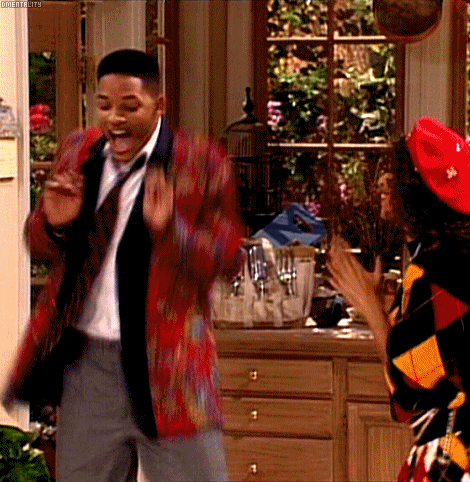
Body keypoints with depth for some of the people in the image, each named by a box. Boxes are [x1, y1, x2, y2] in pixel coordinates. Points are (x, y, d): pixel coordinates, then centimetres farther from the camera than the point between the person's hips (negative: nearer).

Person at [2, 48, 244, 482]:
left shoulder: (202, 163, -8)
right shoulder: (78, 151, 7)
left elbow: (229, 259, -10)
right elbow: (41, 248, 15)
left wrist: (169, 229, -26)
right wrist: (54, 223, -9)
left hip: (164, 364, -4)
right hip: (87, 360, 4)